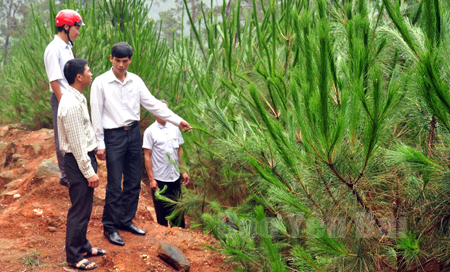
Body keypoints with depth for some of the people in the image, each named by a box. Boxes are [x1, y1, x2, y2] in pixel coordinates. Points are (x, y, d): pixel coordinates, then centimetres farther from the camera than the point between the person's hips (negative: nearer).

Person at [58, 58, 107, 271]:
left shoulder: (77, 98, 8)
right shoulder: (71, 105, -24)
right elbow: (77, 144, -22)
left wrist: (94, 156, 19)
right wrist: (89, 172, -18)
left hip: (86, 157, 10)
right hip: (79, 161, -10)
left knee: (84, 207, 21)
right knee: (79, 210, 0)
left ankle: (83, 246, 35)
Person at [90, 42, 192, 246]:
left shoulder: (135, 81, 4)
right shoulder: (101, 83, -8)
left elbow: (153, 104, 5)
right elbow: (96, 115, -7)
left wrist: (178, 121, -2)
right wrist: (100, 144, -9)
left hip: (133, 133, 5)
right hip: (113, 136, -5)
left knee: (133, 182, 12)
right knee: (115, 185, -2)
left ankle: (126, 220, 28)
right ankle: (110, 227, 12)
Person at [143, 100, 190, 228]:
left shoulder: (174, 129, 6)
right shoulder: (150, 131, -7)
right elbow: (147, 156, -7)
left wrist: (183, 171, 10)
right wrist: (151, 179, -10)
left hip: (175, 177, 4)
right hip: (160, 179, -4)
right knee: (162, 212, 6)